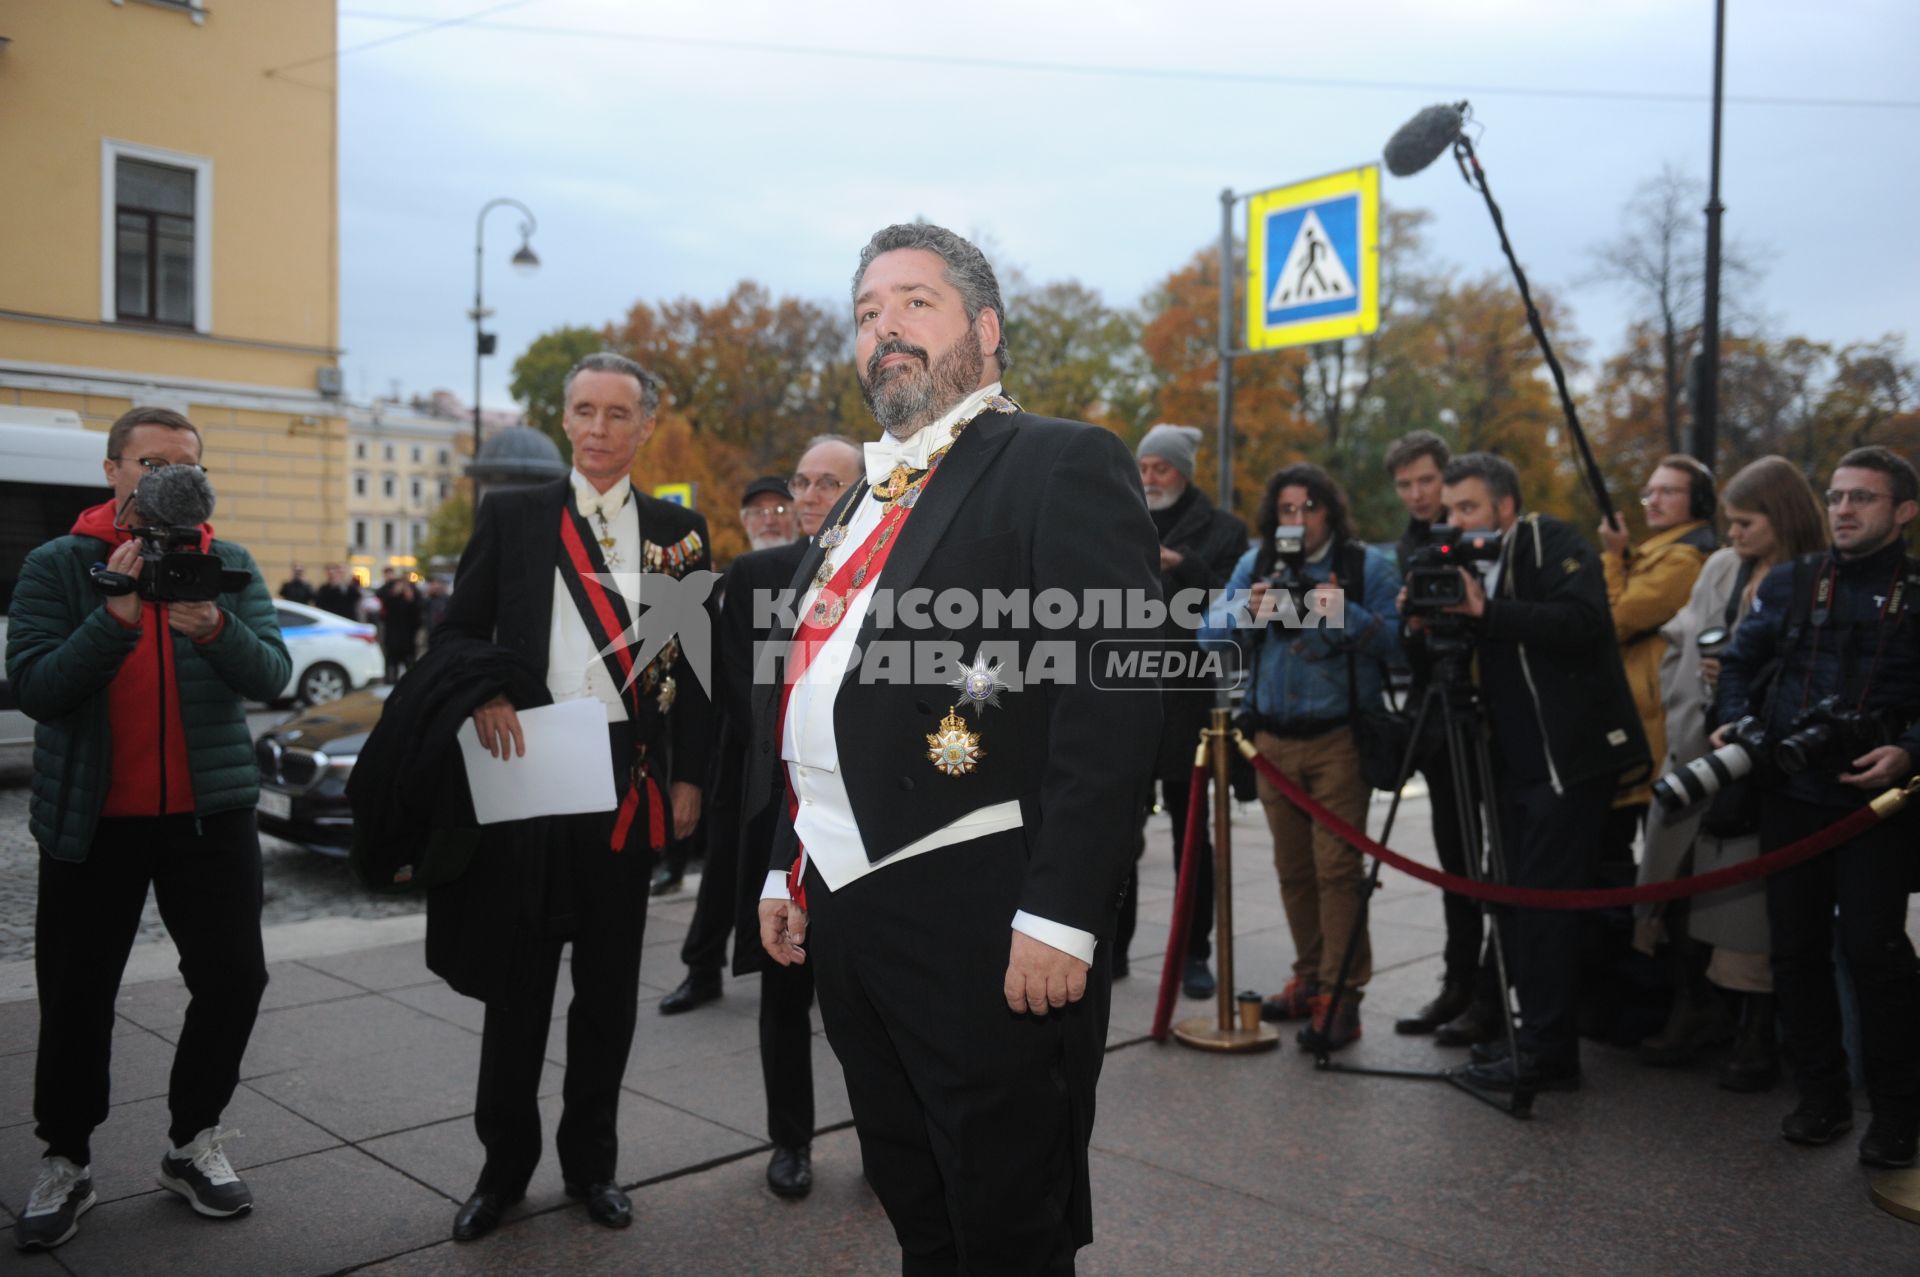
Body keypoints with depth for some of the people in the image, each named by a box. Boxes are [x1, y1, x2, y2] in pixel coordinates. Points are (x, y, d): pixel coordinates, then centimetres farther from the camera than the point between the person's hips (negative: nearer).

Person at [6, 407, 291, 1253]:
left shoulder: (230, 568, 4)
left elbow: (272, 675, -8)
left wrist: (214, 628, -27)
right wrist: (117, 615, -23)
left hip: (209, 810, 2)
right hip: (91, 818, -1)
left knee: (234, 978, 2)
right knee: (76, 997, 7)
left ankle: (193, 1143, 22)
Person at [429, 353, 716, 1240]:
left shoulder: (678, 531, 6)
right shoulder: (510, 516, 6)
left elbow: (698, 663, 5)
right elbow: (460, 629, 8)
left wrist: (689, 777, 0)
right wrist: (482, 694, -13)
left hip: (630, 778, 0)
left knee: (609, 987, 10)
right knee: (516, 981, 9)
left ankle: (591, 1160, 26)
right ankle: (504, 1162, 25)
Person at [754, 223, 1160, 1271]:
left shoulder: (1062, 465, -7)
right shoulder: (865, 499, 19)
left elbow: (1114, 699, -16)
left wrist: (1060, 913, -21)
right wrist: (787, 868, 19)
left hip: (982, 916, -8)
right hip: (846, 910, 8)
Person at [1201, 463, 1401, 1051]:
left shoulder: (1367, 565, 0)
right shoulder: (1254, 565, 10)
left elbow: (1394, 638, -9)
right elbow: (1212, 634, 4)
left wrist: (1345, 614, -24)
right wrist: (1248, 613, -15)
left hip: (1341, 738, -4)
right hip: (1274, 738, 4)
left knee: (1337, 866, -7)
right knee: (1292, 867, 11)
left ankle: (1342, 995, -2)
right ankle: (1309, 978, 23)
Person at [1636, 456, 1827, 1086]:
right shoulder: (1720, 567, 11)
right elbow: (1677, 645, 14)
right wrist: (1686, 716, 3)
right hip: (1695, 754, 6)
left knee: (1751, 896, -1)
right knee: (1681, 876, 10)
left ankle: (1756, 1035, 15)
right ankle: (1694, 1010, 28)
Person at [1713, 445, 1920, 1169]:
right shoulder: (1790, 583, 9)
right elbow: (1741, 660, 16)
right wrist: (1734, 720, 0)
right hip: (1791, 794, 3)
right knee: (1797, 946, 6)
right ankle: (1821, 1096, 20)